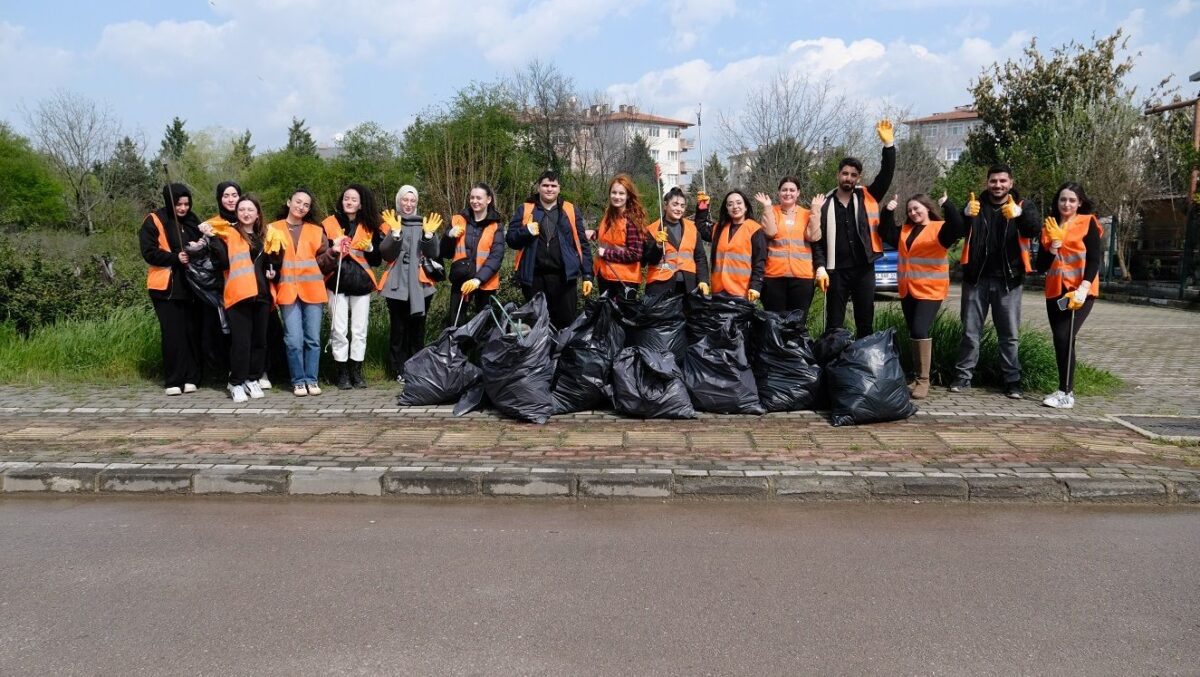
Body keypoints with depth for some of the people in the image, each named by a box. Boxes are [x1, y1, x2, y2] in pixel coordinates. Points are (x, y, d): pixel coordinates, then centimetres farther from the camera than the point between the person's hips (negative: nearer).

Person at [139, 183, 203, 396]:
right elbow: (149, 252, -7)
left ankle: (191, 378, 7)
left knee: (192, 331, 1)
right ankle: (174, 381, 0)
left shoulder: (192, 221, 13)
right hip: (166, 286, -4)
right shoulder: (154, 221, -1)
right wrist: (175, 258, -19)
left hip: (190, 284, 4)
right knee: (172, 333, -5)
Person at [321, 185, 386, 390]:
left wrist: (370, 248, -10)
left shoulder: (370, 226, 9)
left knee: (359, 330, 3)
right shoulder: (329, 224, 5)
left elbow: (377, 260, 9)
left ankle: (356, 372, 13)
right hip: (337, 282, -1)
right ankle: (342, 373, 5)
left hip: (361, 283, 1)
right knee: (339, 330, -3)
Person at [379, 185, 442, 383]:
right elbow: (386, 254, -5)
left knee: (417, 328, 4)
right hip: (397, 284, -1)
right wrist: (395, 233, -18)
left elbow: (432, 254, 2)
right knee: (398, 328, -2)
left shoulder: (424, 223, 10)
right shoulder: (390, 223, 6)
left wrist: (428, 235, -14)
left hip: (420, 283, 1)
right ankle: (400, 370, 3)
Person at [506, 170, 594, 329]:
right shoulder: (525, 210, 7)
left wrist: (587, 275, 0)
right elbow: (510, 239, 5)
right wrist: (526, 231, -15)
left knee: (567, 322, 3)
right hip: (534, 277, 1)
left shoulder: (571, 211, 7)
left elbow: (582, 244, 6)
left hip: (563, 276, 0)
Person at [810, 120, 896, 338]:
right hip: (837, 271, -1)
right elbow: (817, 240, 1)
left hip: (864, 269, 1)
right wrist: (820, 267, -10)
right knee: (834, 324, 4)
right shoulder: (825, 204, 3)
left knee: (865, 322, 8)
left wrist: (888, 144, -16)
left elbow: (886, 174, -5)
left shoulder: (867, 198, 5)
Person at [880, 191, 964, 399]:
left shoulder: (939, 228, -5)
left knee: (920, 331, -17)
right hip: (907, 290, 7)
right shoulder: (904, 230, 15)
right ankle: (917, 377, 19)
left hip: (930, 290, -7)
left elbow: (957, 228, -21)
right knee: (914, 334, 11)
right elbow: (885, 233, 13)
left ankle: (923, 380, -11)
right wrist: (888, 212, 1)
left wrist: (947, 205, -32)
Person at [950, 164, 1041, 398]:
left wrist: (1020, 214, -37)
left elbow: (1035, 230, -15)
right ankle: (963, 376, 11)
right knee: (970, 331, 5)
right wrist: (966, 215, -33)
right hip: (977, 278, 1)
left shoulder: (1023, 205, 3)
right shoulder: (976, 204, 5)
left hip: (1008, 280, 0)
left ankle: (1012, 381, 10)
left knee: (1009, 334, 4)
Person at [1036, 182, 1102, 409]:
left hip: (1080, 291, -5)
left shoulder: (1088, 223, -1)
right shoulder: (1049, 225, 11)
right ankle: (1065, 389, 16)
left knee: (1065, 337, -17)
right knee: (1059, 340, 6)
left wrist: (1083, 289, -21)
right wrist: (1054, 243, -10)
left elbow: (1095, 259, -9)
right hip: (1055, 291, 5)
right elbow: (1041, 265, 5)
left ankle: (1066, 393, -11)